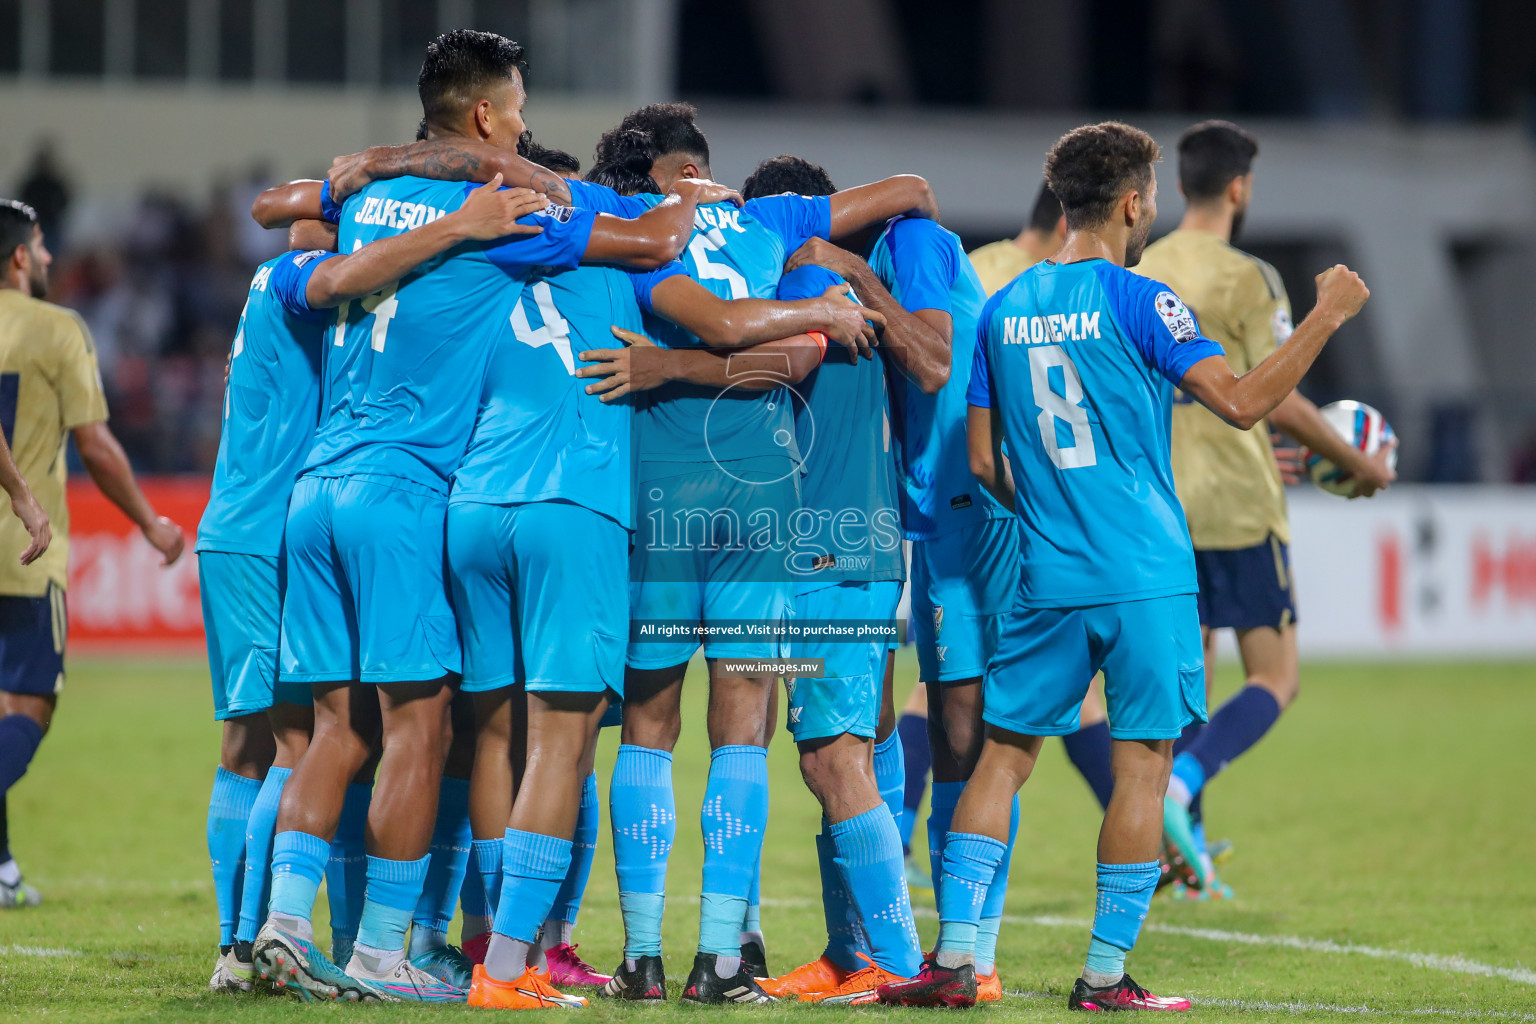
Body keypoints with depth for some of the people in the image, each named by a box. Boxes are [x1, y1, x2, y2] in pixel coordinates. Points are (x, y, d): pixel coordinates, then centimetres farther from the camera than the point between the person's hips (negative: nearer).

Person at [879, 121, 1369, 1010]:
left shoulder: (1004, 310, 9)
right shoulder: (1135, 301, -8)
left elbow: (983, 459, 13)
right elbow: (1241, 402, -13)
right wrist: (1328, 315, -5)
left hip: (1047, 577, 5)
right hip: (1146, 578, -5)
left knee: (1003, 755, 10)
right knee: (1143, 765, 1)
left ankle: (955, 957, 4)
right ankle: (1106, 976, 1)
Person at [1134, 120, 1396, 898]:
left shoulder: (1139, 275, 9)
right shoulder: (1244, 279, -11)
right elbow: (1278, 401, -13)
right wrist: (1356, 462, 3)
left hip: (1163, 506, 6)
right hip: (1238, 508, -6)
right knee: (1275, 680, 0)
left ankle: (1189, 859, 9)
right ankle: (1181, 783, -23)